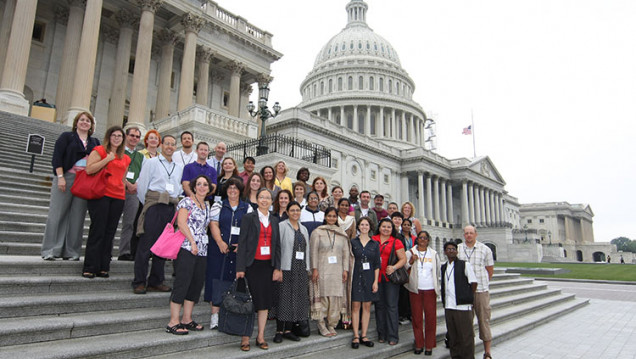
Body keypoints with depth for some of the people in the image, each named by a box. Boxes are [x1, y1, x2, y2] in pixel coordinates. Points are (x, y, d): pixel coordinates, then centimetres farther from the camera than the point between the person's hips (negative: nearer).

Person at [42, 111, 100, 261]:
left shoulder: (95, 142, 18)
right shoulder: (67, 136, 8)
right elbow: (57, 157, -1)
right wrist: (60, 177, -12)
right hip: (66, 178, -3)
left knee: (77, 216, 1)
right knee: (58, 213, -3)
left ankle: (70, 251, 6)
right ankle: (50, 251, 2)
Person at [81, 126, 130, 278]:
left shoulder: (125, 158, 20)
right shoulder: (99, 150, 3)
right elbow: (89, 169, -9)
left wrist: (130, 186, 17)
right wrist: (108, 159, -11)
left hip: (118, 197, 5)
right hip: (100, 195, -5)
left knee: (110, 232, 4)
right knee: (97, 230, -5)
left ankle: (103, 267, 9)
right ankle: (90, 268, 2)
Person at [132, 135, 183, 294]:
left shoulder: (179, 168, 20)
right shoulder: (151, 162, 5)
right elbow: (142, 185, 1)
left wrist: (174, 202, 12)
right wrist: (146, 204, 3)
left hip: (171, 208, 5)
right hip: (154, 206, -5)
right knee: (146, 244, -7)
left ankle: (155, 281, 14)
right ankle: (139, 282, 0)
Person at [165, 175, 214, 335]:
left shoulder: (207, 205, 19)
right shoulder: (187, 201, -1)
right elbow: (181, 222, -11)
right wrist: (192, 242, -15)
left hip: (202, 250, 8)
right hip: (187, 248, -7)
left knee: (197, 284, 8)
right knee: (182, 283, -7)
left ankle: (187, 319, 18)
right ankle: (173, 321, -1)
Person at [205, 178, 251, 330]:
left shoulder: (247, 208, 11)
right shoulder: (218, 206, 10)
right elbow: (214, 225, 0)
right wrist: (220, 242, -14)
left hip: (240, 250, 1)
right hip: (219, 248, -1)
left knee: (234, 280, 1)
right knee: (217, 278, -2)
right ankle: (215, 315, 6)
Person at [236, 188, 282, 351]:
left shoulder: (274, 220, 12)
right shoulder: (248, 218, -1)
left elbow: (277, 245, 12)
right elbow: (242, 243, -6)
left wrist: (277, 268, 5)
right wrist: (240, 268, -12)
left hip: (268, 265, 4)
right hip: (252, 264, -4)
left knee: (265, 301, 6)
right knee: (249, 300, -3)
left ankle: (261, 336, 16)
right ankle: (245, 337, 9)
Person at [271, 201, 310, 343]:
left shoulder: (303, 229, 16)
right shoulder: (281, 226, -3)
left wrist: (307, 269, 11)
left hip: (301, 269, 6)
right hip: (286, 268, -6)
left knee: (296, 299, 8)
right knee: (283, 298, -2)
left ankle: (288, 330, 19)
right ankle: (279, 331, 10)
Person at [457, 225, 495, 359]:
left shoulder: (485, 249, 3)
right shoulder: (457, 249, 5)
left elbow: (490, 269, 10)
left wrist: (482, 282, 12)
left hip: (481, 290, -1)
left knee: (484, 320, 2)